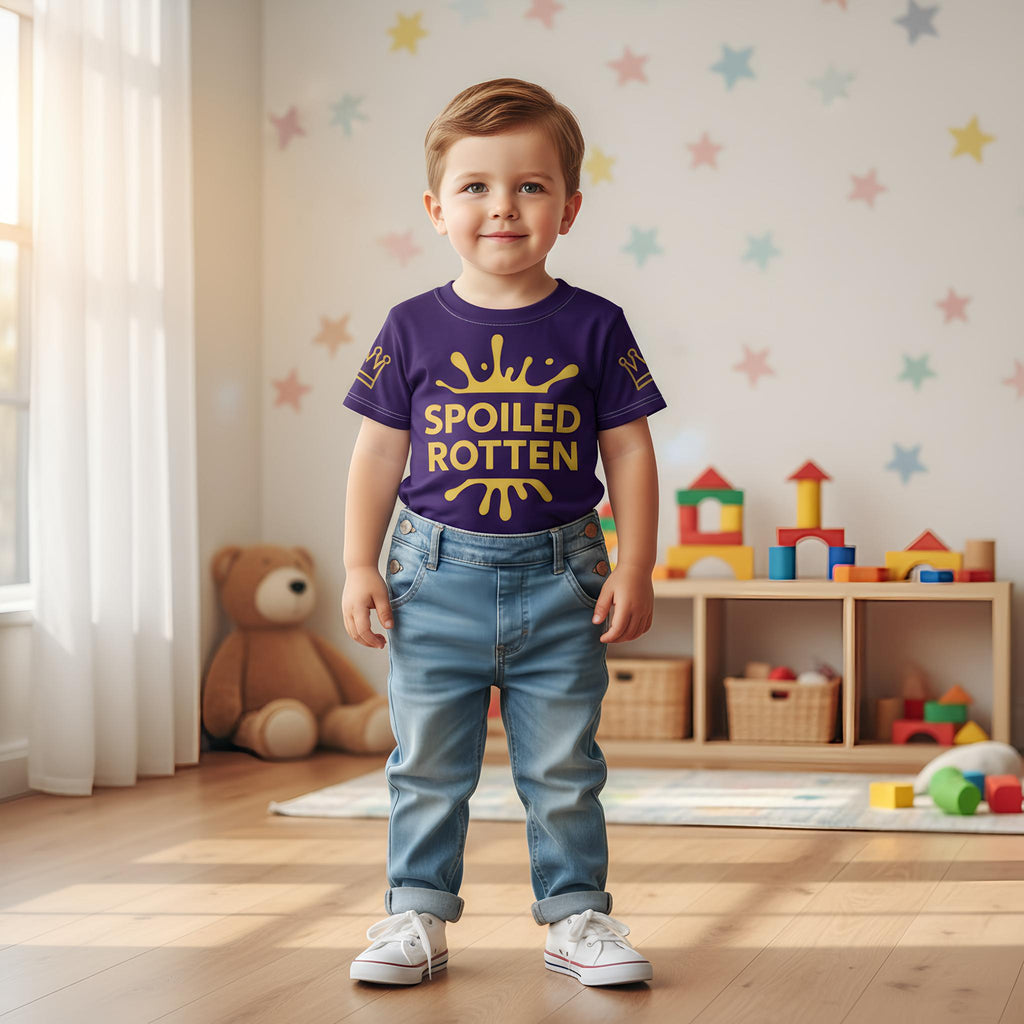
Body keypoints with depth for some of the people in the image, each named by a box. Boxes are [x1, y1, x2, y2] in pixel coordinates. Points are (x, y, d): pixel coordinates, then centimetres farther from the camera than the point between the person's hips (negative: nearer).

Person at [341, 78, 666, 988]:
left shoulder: (593, 327, -2)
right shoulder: (414, 329, -1)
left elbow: (629, 450, 1)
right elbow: (380, 452, 4)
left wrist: (635, 568, -3)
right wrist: (360, 565, 1)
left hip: (559, 578, 0)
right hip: (438, 576, 1)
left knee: (564, 768, 8)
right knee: (428, 765, 9)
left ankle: (576, 913, 21)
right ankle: (418, 914, 20)